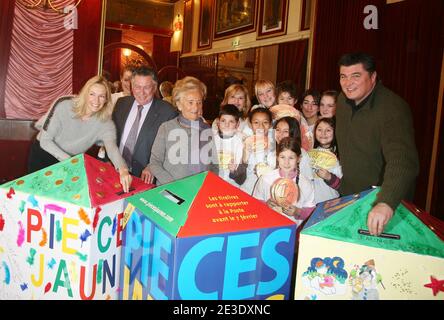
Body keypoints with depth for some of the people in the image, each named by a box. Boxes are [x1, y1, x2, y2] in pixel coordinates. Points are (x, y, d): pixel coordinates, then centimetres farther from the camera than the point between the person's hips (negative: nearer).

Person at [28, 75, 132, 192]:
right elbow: (45, 140, -21)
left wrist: (123, 169, -61)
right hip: (43, 153, -1)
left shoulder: (105, 123, -22)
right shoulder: (64, 106, -25)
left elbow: (112, 147, -41)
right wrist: (68, 160, -32)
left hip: (72, 162, 1)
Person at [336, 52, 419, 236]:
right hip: (347, 197, 7)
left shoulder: (392, 108, -27)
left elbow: (402, 160, -40)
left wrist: (386, 203, -54)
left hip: (388, 204, -6)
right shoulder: (343, 100, -1)